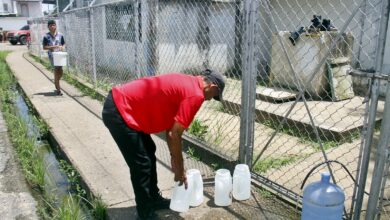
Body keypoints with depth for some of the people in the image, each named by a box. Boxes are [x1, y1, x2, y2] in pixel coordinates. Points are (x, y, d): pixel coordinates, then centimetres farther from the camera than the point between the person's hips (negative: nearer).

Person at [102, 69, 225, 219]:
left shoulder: (187, 83, 16)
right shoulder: (195, 94, -14)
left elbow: (170, 127, 19)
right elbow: (175, 135, -14)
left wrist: (174, 157, 22)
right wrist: (180, 168, -1)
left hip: (120, 102, 10)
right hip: (119, 112, -10)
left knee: (149, 152, 20)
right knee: (142, 164, -1)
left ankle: (154, 199, 35)